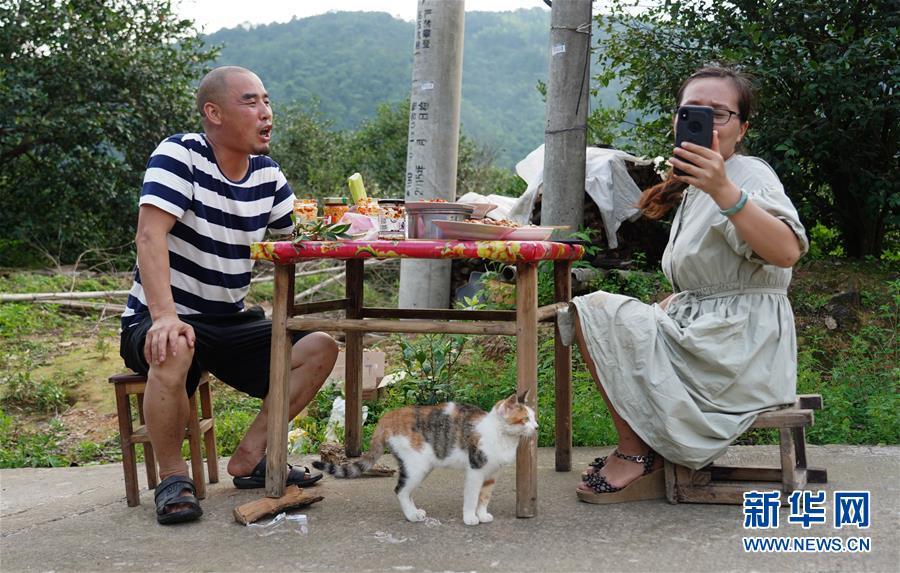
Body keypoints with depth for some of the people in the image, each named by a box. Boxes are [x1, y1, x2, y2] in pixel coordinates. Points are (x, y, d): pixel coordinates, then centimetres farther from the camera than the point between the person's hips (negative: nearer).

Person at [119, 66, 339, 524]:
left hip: (231, 324, 7)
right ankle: (172, 477, -16)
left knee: (320, 348, -5)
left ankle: (250, 458, 1)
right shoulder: (179, 155, -15)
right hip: (158, 321, -7)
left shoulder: (267, 174, 6)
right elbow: (150, 236, -27)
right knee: (174, 351, -39)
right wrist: (164, 315, -41)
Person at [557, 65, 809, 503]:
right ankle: (637, 448, 13)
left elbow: (786, 252, -35)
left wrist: (723, 191, -46)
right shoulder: (693, 187, 17)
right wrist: (666, 309, 8)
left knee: (596, 314, -13)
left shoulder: (749, 175, -13)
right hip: (706, 335, 10)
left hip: (740, 347, -10)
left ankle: (636, 453, -6)